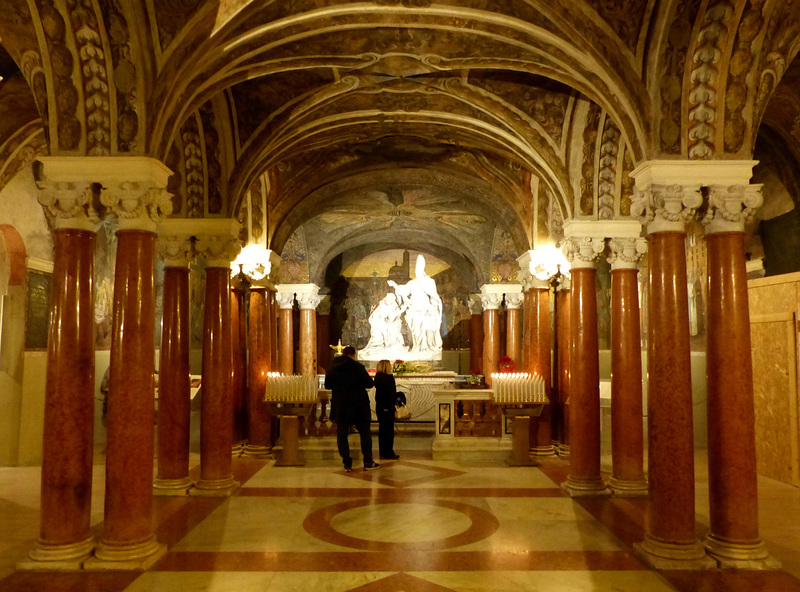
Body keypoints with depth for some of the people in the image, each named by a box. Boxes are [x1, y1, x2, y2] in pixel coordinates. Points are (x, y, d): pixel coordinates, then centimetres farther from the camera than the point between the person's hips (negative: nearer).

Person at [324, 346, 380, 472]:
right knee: (364, 433, 10)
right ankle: (368, 462, 12)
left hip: (339, 406, 2)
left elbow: (327, 385, 11)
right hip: (358, 405, -2)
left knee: (342, 434, 8)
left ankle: (347, 463, 4)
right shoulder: (358, 367, -9)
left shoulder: (333, 368, 2)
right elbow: (370, 383, -6)